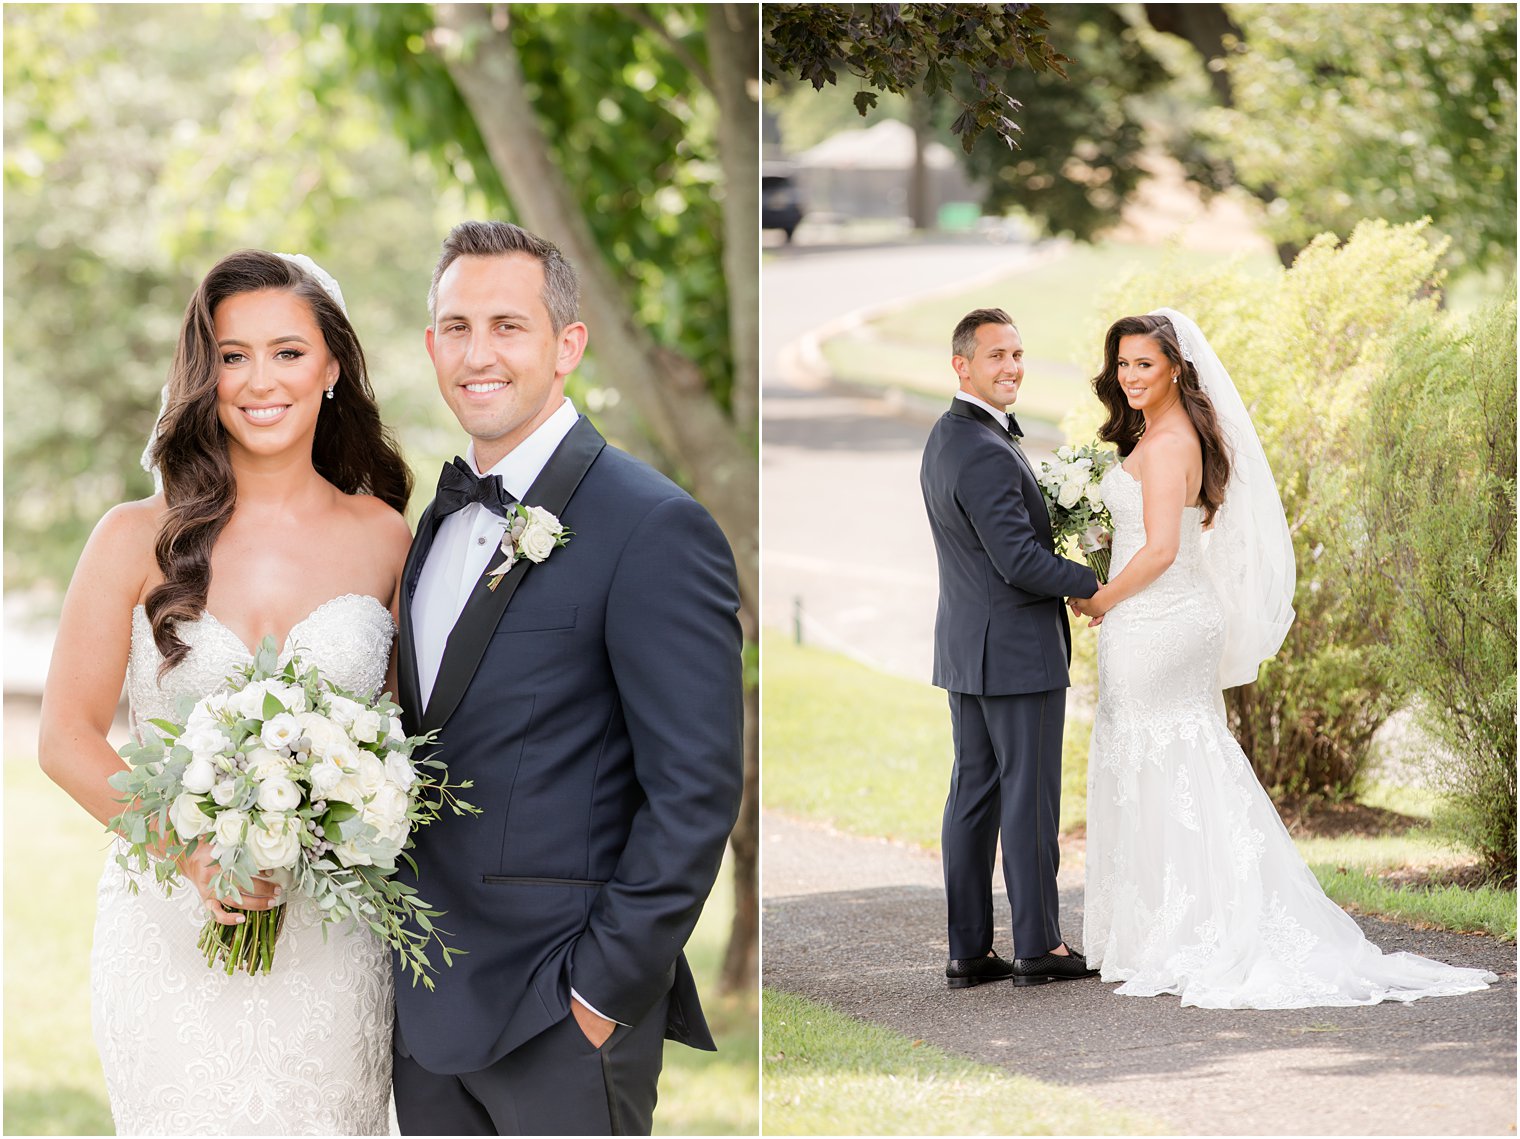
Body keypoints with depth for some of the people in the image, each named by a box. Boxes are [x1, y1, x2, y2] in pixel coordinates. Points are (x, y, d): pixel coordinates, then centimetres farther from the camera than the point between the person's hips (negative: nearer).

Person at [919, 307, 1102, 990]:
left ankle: (968, 951, 13)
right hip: (1018, 650, -10)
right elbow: (1019, 561, -22)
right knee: (1030, 797, -1)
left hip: (965, 648, 10)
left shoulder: (945, 439, 11)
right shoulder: (986, 454, -21)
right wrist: (1097, 585, -9)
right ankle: (1038, 946, 5)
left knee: (973, 793, 10)